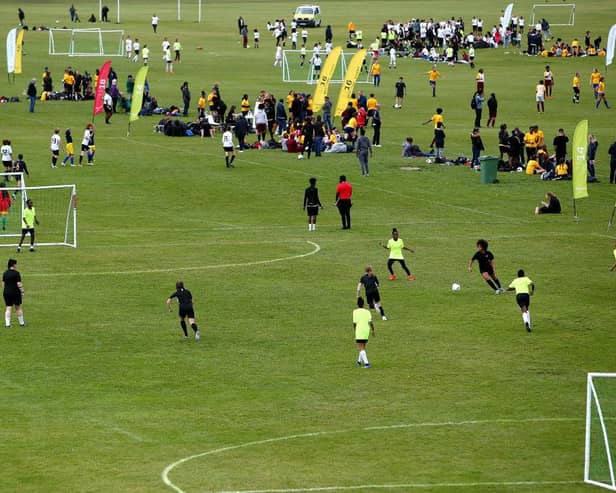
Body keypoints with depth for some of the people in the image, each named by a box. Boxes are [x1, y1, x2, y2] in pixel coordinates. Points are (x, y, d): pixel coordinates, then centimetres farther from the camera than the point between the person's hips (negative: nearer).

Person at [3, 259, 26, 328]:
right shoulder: (16, 273, -12)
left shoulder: (5, 273, 4)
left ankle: (7, 324, -5)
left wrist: (4, 292, 15)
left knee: (8, 308, 4)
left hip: (6, 293, 4)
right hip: (15, 292, -4)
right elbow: (19, 284, -14)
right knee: (18, 308, 10)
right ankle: (21, 323, 19)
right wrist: (22, 291, -4)